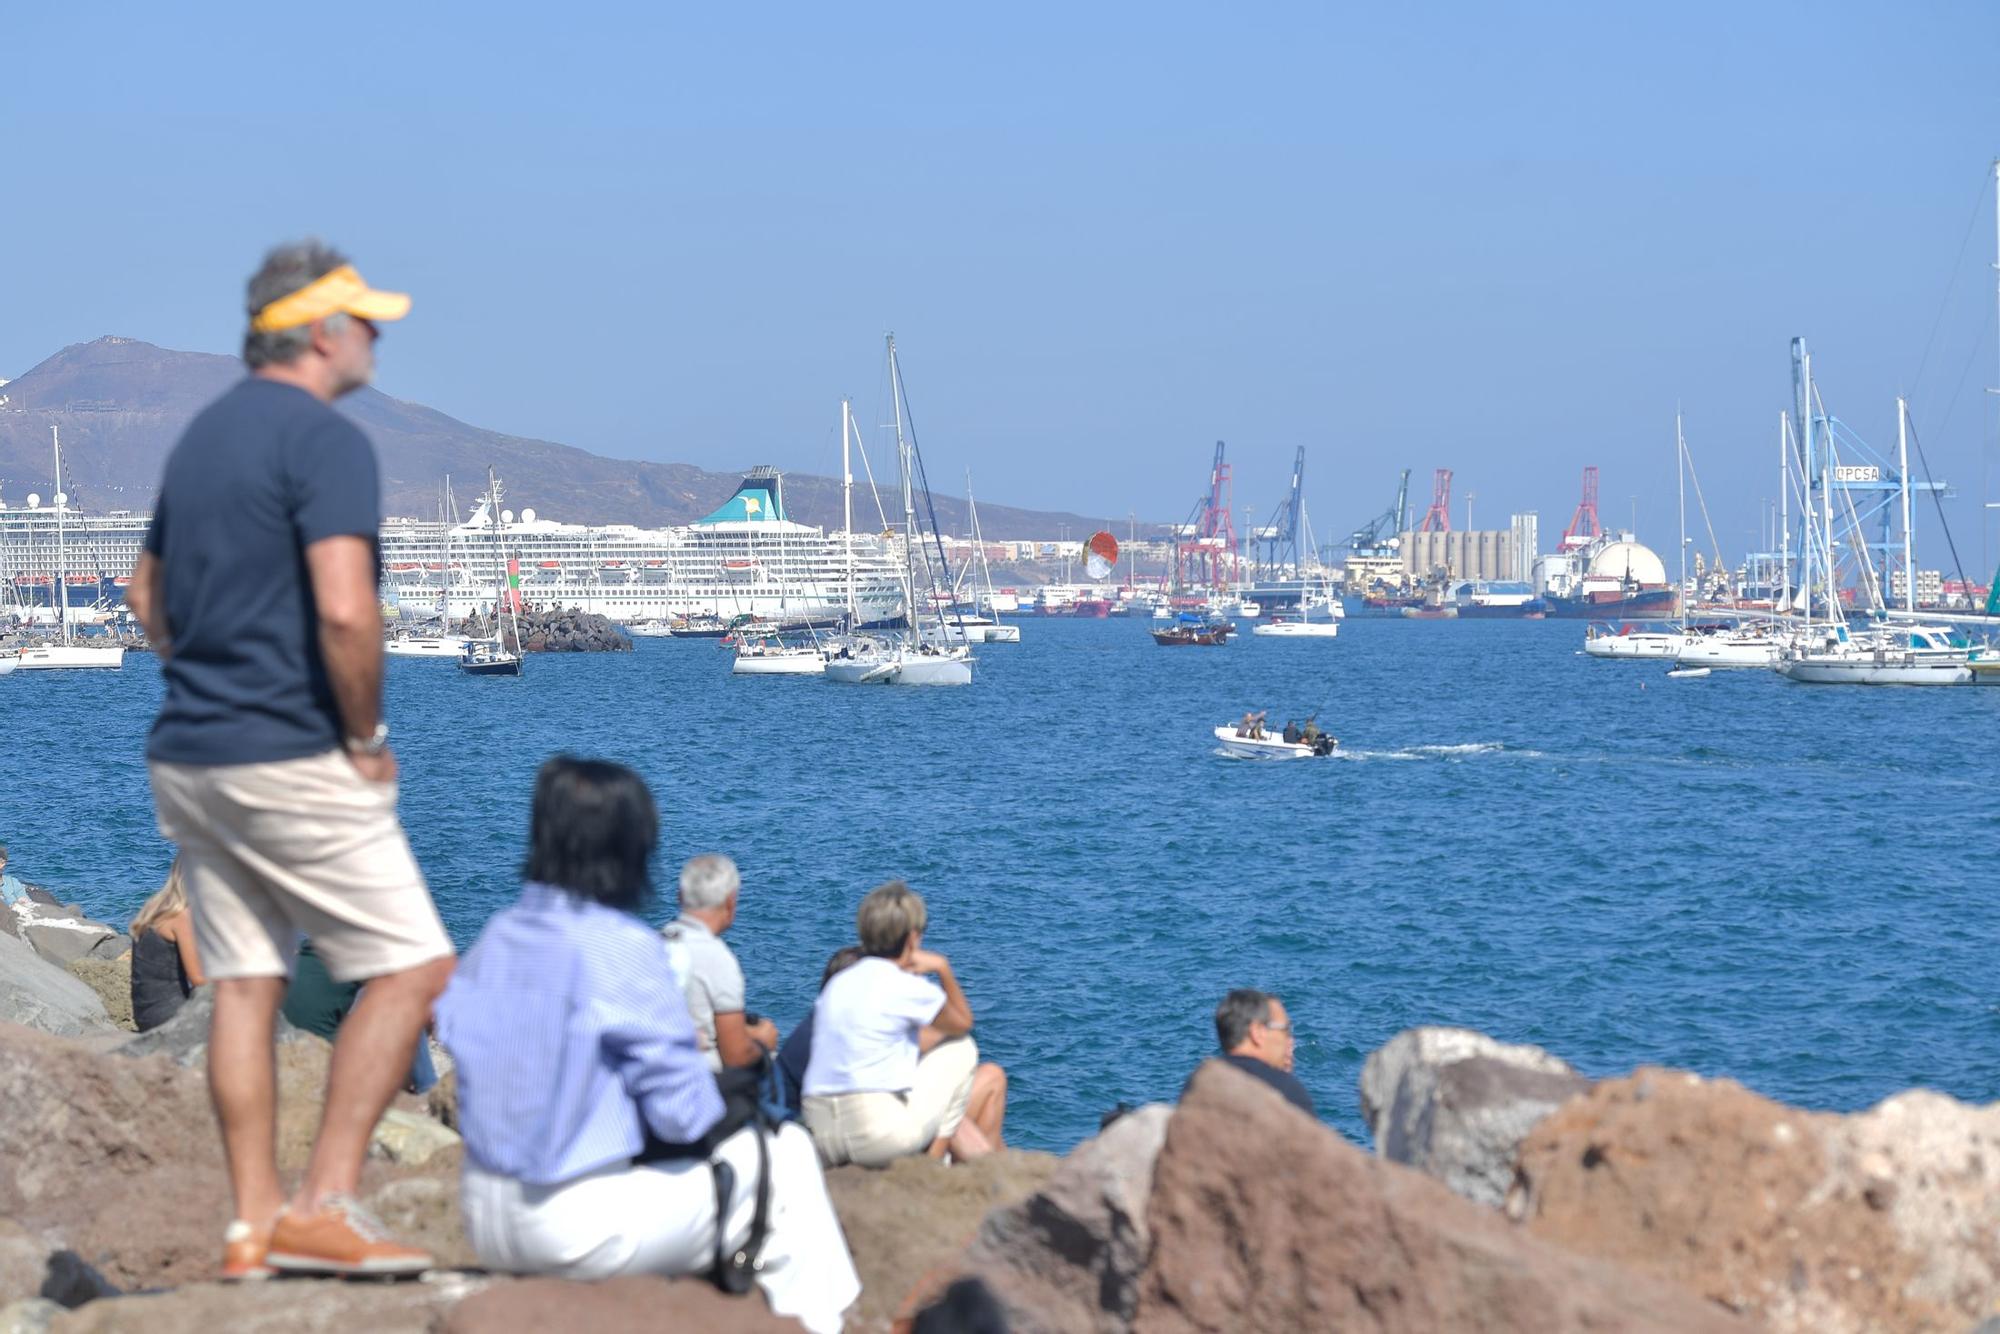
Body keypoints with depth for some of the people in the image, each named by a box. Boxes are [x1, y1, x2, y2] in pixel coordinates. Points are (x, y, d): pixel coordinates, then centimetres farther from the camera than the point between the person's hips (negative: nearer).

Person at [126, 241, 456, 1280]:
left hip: (188, 758, 9)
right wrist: (365, 738, -11)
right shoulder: (324, 438, -13)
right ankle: (324, 1205, -7)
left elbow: (149, 593, 25)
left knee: (243, 985, 10)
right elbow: (344, 611, -23)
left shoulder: (203, 433, 16)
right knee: (413, 967, -3)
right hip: (291, 760, -9)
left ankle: (253, 1224, 11)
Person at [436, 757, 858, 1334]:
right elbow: (686, 1113, -17)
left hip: (488, 1221, 8)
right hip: (581, 1227, -8)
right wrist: (715, 1110, 8)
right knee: (786, 1151, 9)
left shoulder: (496, 938, 2)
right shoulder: (623, 947, -17)